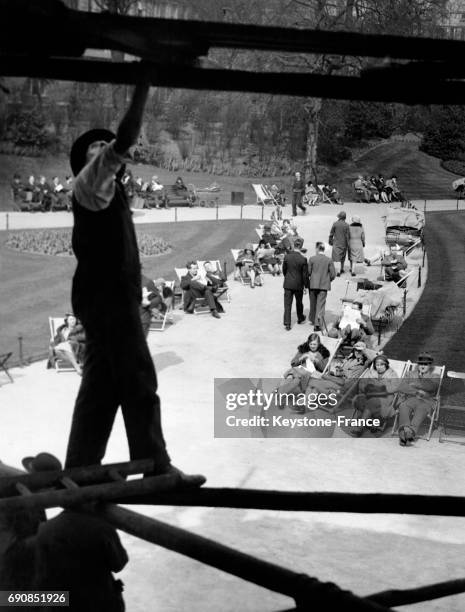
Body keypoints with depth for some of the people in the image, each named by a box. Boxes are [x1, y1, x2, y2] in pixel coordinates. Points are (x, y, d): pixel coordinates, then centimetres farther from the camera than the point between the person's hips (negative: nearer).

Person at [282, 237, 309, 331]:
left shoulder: (286, 256, -9)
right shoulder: (303, 259, -16)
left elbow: (284, 270, 3)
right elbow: (305, 274, -10)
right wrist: (306, 286, 1)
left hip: (288, 284, 1)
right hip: (298, 284, -1)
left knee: (287, 304, 4)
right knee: (299, 302, 21)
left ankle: (287, 324, 0)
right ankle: (300, 318, 41)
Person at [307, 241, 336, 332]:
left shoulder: (312, 259, -6)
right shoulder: (329, 260, -4)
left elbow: (308, 272, -4)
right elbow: (333, 274, -4)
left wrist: (308, 280, 16)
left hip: (313, 284, 0)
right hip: (324, 285, 0)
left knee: (313, 303, 18)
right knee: (321, 305, 1)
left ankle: (313, 319, 33)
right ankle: (317, 324, -5)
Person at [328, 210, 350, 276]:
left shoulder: (335, 224, -9)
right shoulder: (346, 225, -9)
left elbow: (331, 234, -3)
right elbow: (348, 236, -6)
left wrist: (330, 241, 10)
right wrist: (348, 244, 2)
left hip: (336, 243, -1)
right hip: (344, 243, 1)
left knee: (337, 257, -4)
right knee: (343, 256, 19)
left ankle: (339, 271, -16)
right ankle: (342, 269, 31)